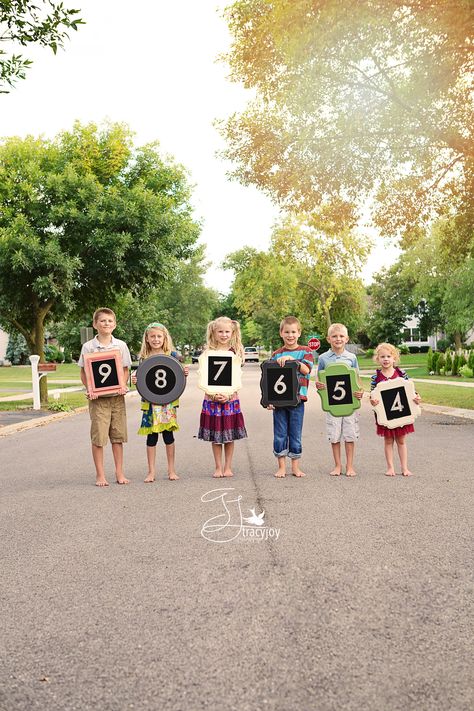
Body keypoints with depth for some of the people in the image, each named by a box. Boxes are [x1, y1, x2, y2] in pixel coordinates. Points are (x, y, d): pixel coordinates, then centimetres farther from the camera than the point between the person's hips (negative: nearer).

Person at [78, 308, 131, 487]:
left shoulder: (121, 345, 4)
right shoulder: (88, 347, -1)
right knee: (98, 436, -1)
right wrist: (89, 389, -12)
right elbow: (83, 372, 3)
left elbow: (125, 370, 10)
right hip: (97, 397, -2)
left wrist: (123, 385, -7)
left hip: (117, 396, 2)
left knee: (118, 435, 7)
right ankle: (100, 474, 11)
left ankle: (119, 472, 18)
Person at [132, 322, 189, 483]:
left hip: (168, 402, -1)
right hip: (150, 402, 1)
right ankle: (151, 471, 14)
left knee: (168, 434, 5)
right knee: (151, 436, 4)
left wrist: (184, 374, -14)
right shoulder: (143, 358, 3)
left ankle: (171, 469, 18)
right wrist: (135, 380, -12)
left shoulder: (172, 356, 1)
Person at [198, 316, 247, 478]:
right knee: (215, 436, 5)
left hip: (230, 397, 0)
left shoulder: (235, 351, 2)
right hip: (212, 398, 0)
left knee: (229, 435, 6)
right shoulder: (208, 351, 2)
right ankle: (218, 467, 16)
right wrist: (214, 395, -15)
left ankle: (228, 467, 17)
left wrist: (228, 395, -15)